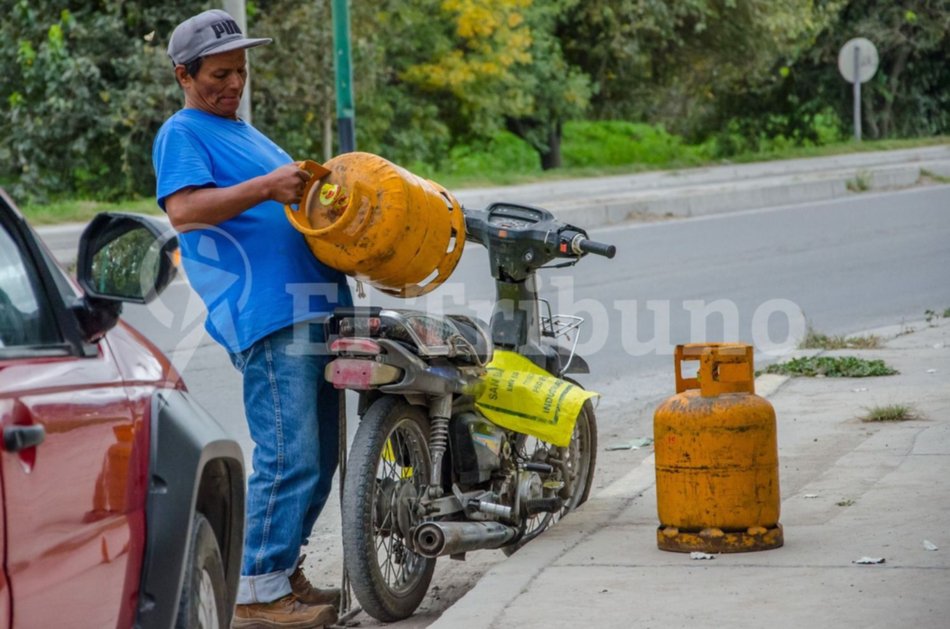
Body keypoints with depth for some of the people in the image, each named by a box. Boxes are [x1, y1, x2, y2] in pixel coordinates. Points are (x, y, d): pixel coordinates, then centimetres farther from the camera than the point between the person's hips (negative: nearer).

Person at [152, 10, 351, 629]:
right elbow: (184, 209, -18)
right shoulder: (183, 134, -1)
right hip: (266, 315, -10)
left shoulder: (247, 133, 27)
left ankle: (285, 572, 21)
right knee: (289, 457, -13)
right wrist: (265, 187, -26)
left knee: (318, 456, 12)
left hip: (312, 309, 10)